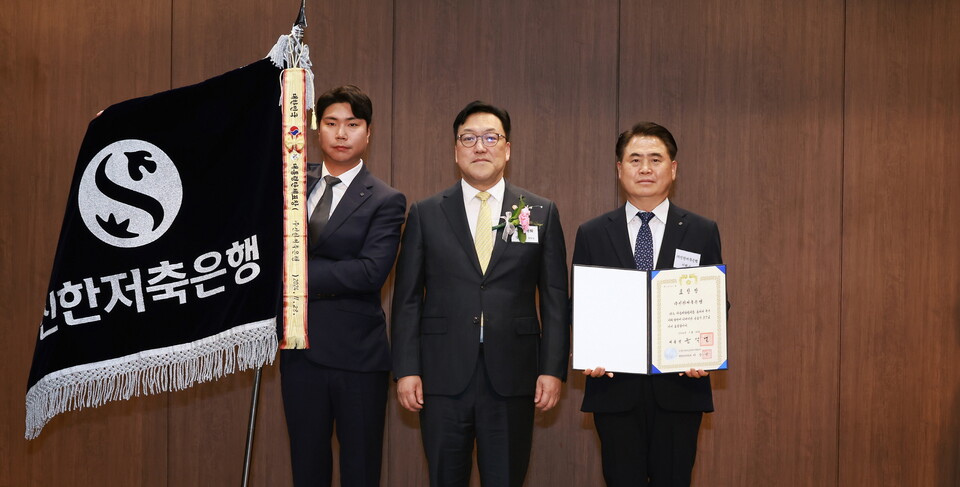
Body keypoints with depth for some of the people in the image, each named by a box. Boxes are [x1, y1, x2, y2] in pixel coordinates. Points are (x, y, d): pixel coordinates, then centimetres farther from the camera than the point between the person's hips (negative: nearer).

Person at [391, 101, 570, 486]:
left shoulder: (542, 213, 6)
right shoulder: (425, 214, 6)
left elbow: (555, 299, 5)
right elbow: (407, 298, 5)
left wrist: (553, 369, -2)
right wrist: (406, 369, -2)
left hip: (512, 378, 0)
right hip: (443, 376, 0)